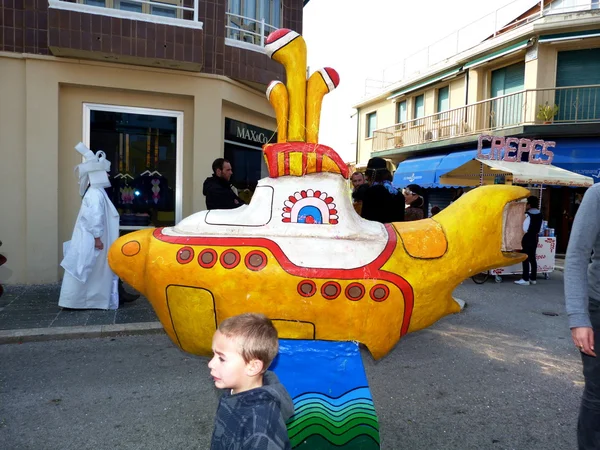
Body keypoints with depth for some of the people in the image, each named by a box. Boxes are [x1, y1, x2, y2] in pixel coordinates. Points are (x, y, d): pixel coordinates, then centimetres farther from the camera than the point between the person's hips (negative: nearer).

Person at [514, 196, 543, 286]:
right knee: (532, 258, 13)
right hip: (535, 238, 8)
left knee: (526, 258, -5)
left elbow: (525, 229, -18)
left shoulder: (527, 215, -15)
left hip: (527, 238, -8)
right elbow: (539, 228, 12)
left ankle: (525, 279, -5)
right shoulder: (539, 214, 8)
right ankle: (533, 278, 17)